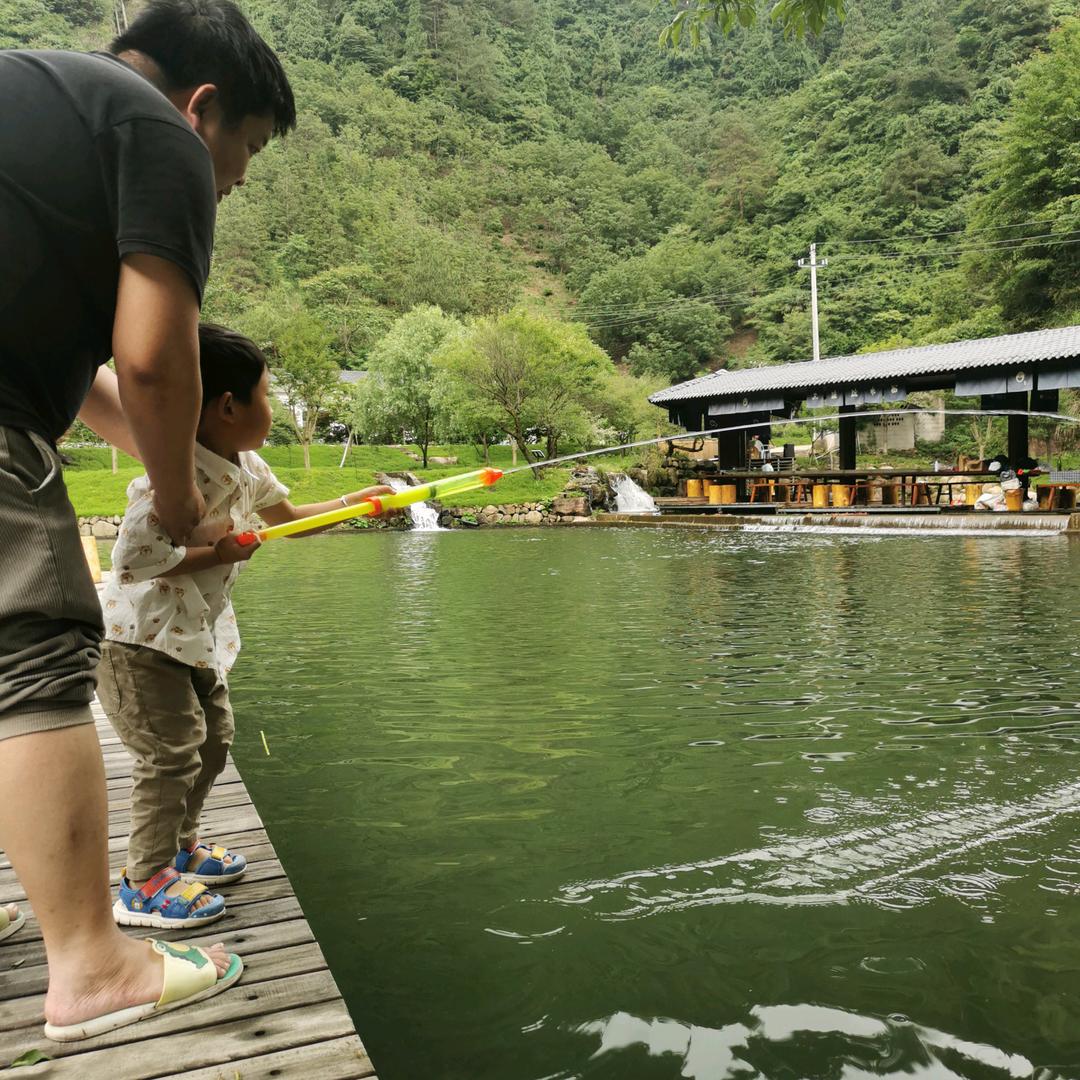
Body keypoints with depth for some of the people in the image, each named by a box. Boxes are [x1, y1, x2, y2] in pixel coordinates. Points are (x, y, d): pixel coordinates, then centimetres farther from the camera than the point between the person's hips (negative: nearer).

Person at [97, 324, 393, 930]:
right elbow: (133, 559, -32)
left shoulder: (247, 469, 2)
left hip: (198, 635, 10)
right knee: (172, 754, -7)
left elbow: (290, 517, 18)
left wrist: (356, 503, 12)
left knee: (215, 738, 18)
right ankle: (146, 884, 10)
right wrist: (215, 552, -25)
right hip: (141, 637, -10)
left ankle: (180, 844, 37)